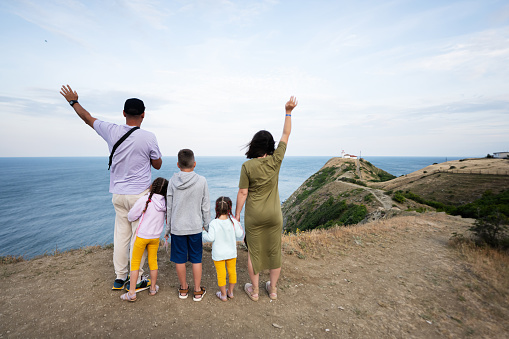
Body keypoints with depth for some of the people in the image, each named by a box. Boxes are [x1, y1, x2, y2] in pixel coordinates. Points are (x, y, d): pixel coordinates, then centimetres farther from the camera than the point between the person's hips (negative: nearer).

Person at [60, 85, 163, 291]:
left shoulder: (112, 131, -4)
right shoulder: (148, 138, -14)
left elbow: (88, 118, 15)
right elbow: (158, 165, 0)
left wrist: (73, 101, 33)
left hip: (118, 194, 4)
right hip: (140, 194, -4)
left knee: (121, 235, 16)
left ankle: (120, 278, 29)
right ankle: (136, 279, 17)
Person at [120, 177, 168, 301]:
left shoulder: (144, 200, -21)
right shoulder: (165, 202, -11)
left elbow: (131, 217, -12)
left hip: (142, 236, -4)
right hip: (155, 237, 4)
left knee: (135, 263, 12)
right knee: (153, 261, 18)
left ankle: (131, 293, 16)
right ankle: (153, 288, 31)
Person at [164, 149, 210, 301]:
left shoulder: (173, 181, -5)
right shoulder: (201, 181, -8)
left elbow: (169, 207, 0)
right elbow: (205, 206, -3)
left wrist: (167, 228, 11)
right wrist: (207, 225, 10)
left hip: (177, 227, 1)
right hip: (195, 227, -1)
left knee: (180, 259, 14)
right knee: (196, 259, 11)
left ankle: (183, 288, 31)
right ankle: (198, 291, 23)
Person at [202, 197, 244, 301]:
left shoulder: (213, 223, -19)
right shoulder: (233, 221, -12)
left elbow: (210, 238, -19)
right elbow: (240, 234, -6)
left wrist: (203, 232, -1)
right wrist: (238, 224, 8)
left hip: (218, 254, -2)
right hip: (231, 253, 2)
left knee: (221, 274, 13)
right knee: (232, 271, 20)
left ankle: (223, 294, 29)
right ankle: (230, 292, 36)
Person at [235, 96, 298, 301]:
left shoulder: (247, 166, -14)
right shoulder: (275, 161, -9)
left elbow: (243, 193, -11)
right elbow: (286, 135, 1)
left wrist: (237, 214, 0)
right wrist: (288, 112, 7)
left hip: (254, 216, -2)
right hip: (274, 215, 2)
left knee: (254, 252, 13)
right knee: (274, 251, 16)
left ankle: (254, 290, 29)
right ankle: (273, 289, 33)